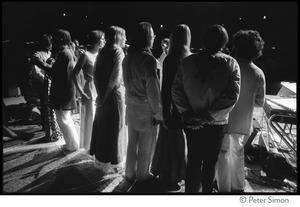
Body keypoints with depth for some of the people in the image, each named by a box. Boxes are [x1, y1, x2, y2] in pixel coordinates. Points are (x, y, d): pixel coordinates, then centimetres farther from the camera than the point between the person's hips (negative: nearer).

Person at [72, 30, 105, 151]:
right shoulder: (86, 55, -11)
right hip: (90, 90, -6)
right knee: (91, 119, 3)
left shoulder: (100, 55, 8)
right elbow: (75, 74, -11)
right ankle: (89, 146, 20)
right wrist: (81, 93, -16)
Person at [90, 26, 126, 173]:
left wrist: (101, 93, 2)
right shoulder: (118, 52, -12)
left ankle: (100, 160, 29)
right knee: (115, 128, 5)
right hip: (115, 94, -7)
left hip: (103, 95, 7)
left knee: (101, 126, 15)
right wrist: (106, 94, -9)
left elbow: (96, 75, 4)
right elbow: (116, 77, -18)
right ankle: (112, 162, 17)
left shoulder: (102, 52, 8)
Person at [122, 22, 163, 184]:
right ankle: (142, 176, 27)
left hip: (131, 107, 7)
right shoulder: (148, 59, -18)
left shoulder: (128, 57, 4)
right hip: (146, 109, -7)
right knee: (146, 146, 11)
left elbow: (127, 83, 9)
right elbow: (153, 89, -19)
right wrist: (158, 113, -11)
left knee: (132, 142, 19)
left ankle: (130, 174, 33)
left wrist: (130, 99, 17)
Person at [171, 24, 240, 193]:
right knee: (210, 162, 17)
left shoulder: (187, 62, -7)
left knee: (193, 160, 16)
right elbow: (232, 96, -16)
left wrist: (187, 113, -7)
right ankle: (207, 191, 34)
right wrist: (209, 116, -14)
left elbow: (176, 90, -10)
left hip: (192, 122, 1)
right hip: (216, 123, -1)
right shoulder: (230, 63, -10)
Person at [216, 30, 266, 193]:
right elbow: (260, 102, 3)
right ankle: (238, 187, 32)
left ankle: (224, 189, 15)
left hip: (225, 120, -4)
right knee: (238, 153, 21)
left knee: (223, 154, 8)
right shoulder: (259, 74, -3)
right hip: (244, 122, 4)